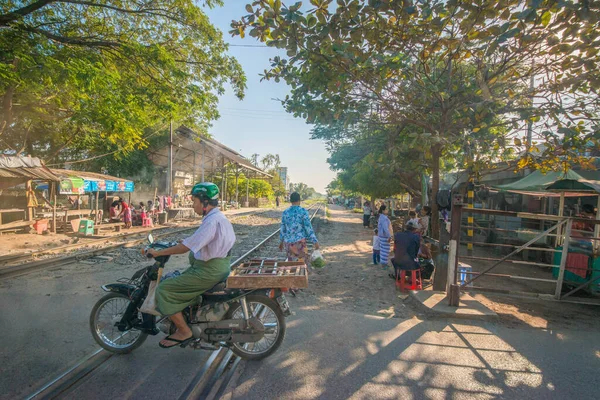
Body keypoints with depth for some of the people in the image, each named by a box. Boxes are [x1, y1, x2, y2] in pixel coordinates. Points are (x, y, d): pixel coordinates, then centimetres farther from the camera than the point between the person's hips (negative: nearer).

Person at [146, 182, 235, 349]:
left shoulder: (212, 221, -21)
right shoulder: (219, 216, 11)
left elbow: (186, 247, -23)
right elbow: (197, 241, 22)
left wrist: (158, 252, -14)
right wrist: (181, 242, 19)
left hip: (209, 271, -10)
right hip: (217, 265, 10)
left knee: (164, 289, -6)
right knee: (177, 280, 24)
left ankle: (184, 331, 2)